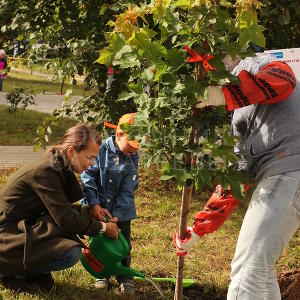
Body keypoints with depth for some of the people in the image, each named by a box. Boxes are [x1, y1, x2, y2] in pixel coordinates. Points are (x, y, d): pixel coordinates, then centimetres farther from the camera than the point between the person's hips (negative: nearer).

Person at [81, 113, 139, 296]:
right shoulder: (100, 150, -13)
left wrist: (117, 215, -18)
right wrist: (94, 204, -23)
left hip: (122, 211, 1)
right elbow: (88, 178, -14)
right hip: (98, 208, -1)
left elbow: (127, 191, -9)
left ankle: (125, 277, 24)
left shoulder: (133, 157, -7)